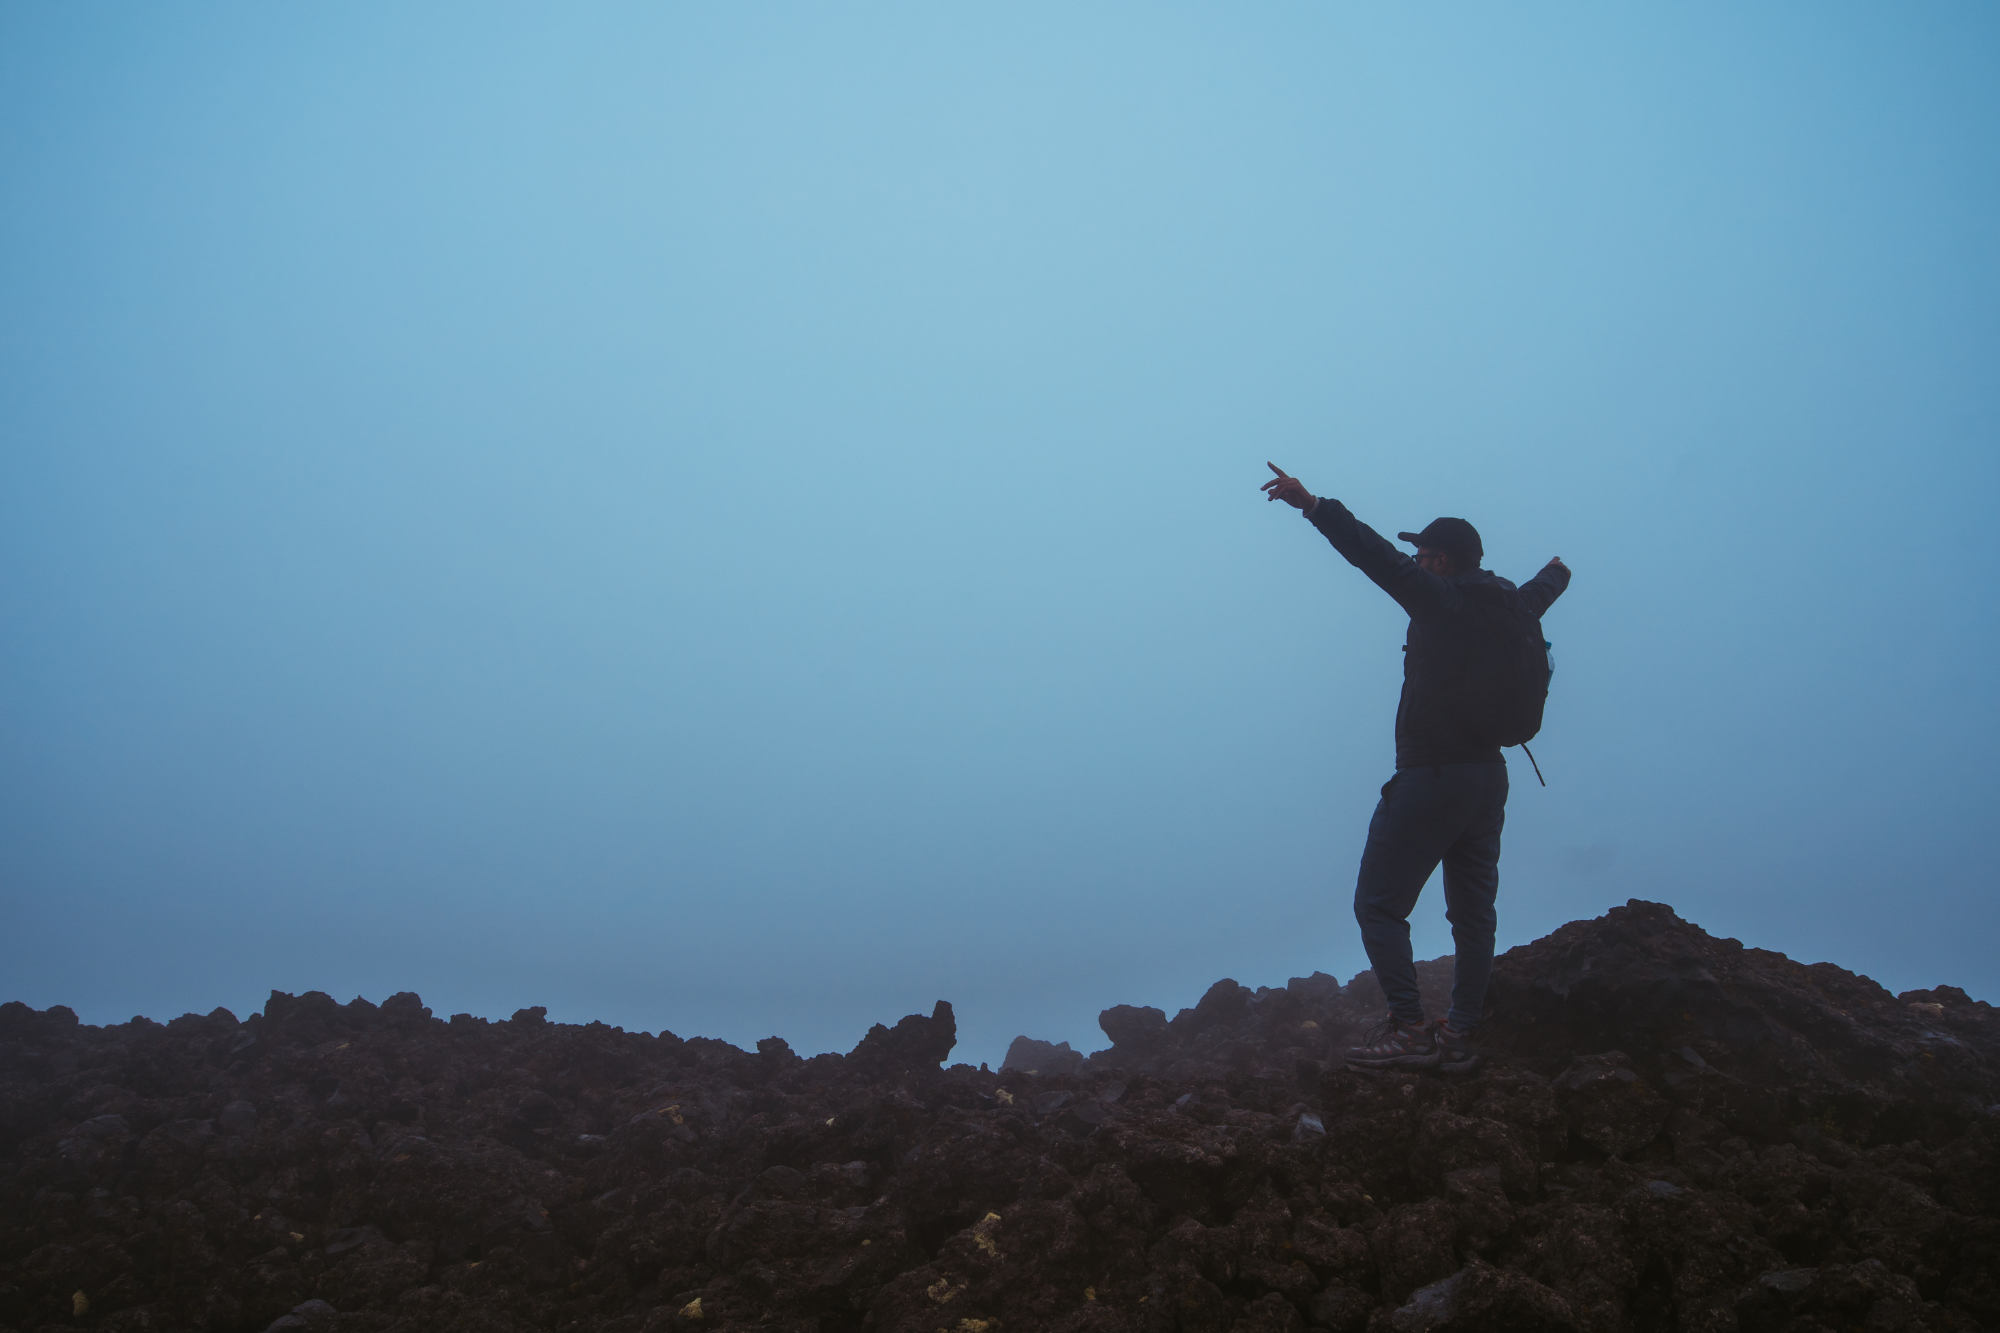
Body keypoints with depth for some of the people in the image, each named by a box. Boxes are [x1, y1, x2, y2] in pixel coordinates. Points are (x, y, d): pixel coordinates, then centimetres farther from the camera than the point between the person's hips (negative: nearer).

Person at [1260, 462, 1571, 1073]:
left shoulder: (1441, 598, -11)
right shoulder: (1507, 606, 12)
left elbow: (1380, 558, -24)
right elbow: (1537, 593, 35)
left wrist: (1314, 507, -30)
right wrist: (1555, 573, 59)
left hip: (1431, 776, -8)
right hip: (1489, 777, 9)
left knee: (1378, 905, -4)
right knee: (1473, 911, 11)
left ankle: (1409, 1030, -10)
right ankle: (1460, 1035, 14)